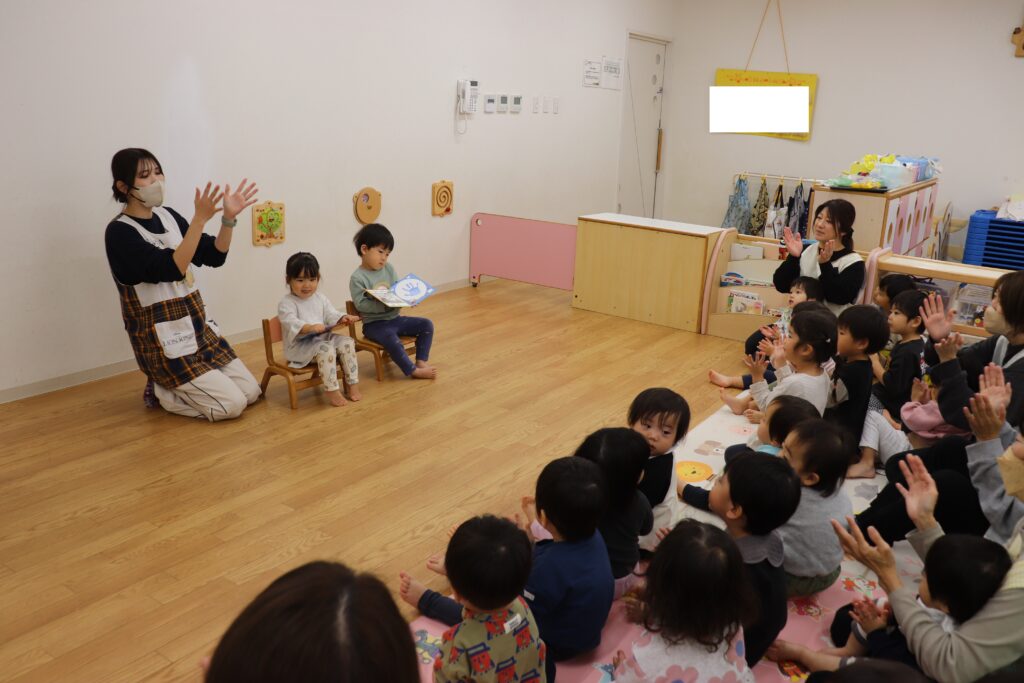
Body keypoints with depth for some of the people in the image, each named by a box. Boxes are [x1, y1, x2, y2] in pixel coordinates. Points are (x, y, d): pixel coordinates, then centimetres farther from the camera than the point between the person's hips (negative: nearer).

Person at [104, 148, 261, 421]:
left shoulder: (167, 215, 7)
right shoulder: (119, 232, -14)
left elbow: (214, 256, 4)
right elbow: (170, 270, -27)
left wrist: (229, 218, -12)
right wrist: (199, 219, -33)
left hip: (197, 328, 8)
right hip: (163, 341, -7)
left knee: (251, 392, 6)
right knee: (231, 405, -14)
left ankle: (170, 386, 20)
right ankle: (159, 392, 8)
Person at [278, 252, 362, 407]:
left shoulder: (321, 299, 12)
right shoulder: (286, 303, -9)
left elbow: (331, 315, 9)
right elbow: (291, 323, -25)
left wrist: (343, 319, -15)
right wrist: (310, 327, -44)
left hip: (322, 337, 7)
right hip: (300, 346, -7)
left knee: (347, 342, -14)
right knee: (326, 349, -33)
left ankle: (353, 384, -10)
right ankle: (332, 390, -28)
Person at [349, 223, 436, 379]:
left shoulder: (389, 268, 7)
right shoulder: (357, 278, -13)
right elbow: (361, 304, -20)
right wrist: (384, 305, -29)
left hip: (394, 318, 7)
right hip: (374, 324, -7)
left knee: (426, 324, -4)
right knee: (392, 340, -34)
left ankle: (421, 361, -6)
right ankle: (413, 371, -19)